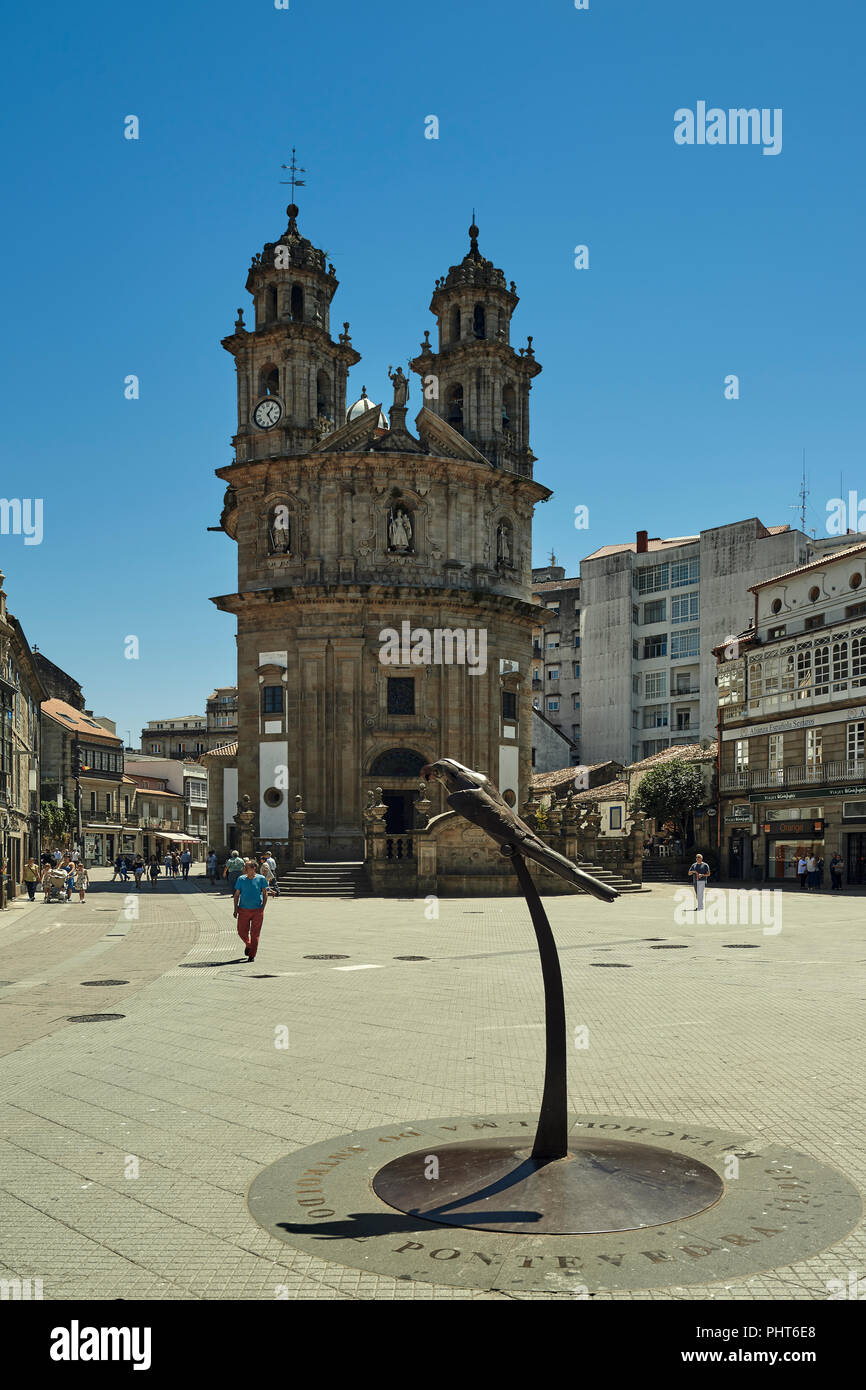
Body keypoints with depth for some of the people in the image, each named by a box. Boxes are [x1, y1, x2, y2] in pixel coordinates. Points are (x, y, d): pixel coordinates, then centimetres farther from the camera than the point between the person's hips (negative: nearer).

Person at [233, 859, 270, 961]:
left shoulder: (261, 879, -3)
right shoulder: (241, 879, 2)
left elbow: (265, 894, 2)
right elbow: (237, 894, 8)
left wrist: (263, 907, -7)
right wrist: (236, 909, 2)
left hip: (257, 910, -2)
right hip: (243, 909, 2)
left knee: (255, 934, 1)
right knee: (241, 932, 3)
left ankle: (252, 955, 12)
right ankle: (248, 945, 34)